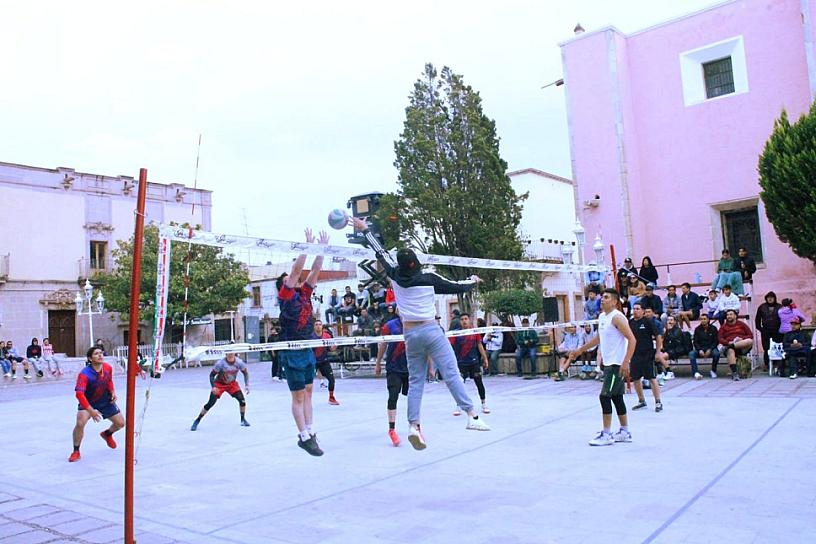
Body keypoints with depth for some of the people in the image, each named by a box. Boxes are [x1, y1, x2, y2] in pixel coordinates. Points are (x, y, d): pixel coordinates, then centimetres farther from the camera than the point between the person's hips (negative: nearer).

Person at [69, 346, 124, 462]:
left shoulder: (108, 368, -14)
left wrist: (112, 392, -7)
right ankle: (76, 452, -6)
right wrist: (91, 411, -47)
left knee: (120, 423, 6)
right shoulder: (84, 374, -32)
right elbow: (79, 394, -41)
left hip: (106, 401, 5)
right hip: (87, 402, -5)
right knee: (80, 423, -29)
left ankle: (107, 434, 43)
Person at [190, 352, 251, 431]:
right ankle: (197, 421, 5)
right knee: (210, 404, -11)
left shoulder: (239, 363, -19)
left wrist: (247, 385, -12)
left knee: (242, 400, -13)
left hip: (232, 384, 3)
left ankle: (243, 419, 9)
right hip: (219, 384, -2)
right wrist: (213, 387, -29)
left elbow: (246, 373, -3)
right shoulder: (220, 363, -26)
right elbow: (212, 375, -16)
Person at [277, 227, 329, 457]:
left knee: (307, 392, 9)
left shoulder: (304, 294, 10)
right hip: (292, 353, -7)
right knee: (298, 396, -1)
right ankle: (305, 437, 4)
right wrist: (308, 245, -18)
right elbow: (296, 269, -17)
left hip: (308, 350, 7)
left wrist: (322, 248, 2)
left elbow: (315, 271, 8)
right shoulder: (286, 295, -8)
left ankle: (309, 433, 15)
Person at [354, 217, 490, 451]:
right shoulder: (429, 279, -7)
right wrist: (473, 281, 25)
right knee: (452, 375, -6)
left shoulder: (395, 276, 1)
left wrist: (365, 230, 25)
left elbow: (380, 252, 13)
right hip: (431, 331, -4)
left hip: (410, 334, 4)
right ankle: (472, 416, -10)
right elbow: (456, 287, 3)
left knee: (416, 381, 7)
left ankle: (414, 425, -3)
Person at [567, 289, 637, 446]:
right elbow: (598, 338, 26)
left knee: (604, 396, -9)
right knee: (616, 397, 13)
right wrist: (580, 350, 28)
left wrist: (625, 362, -27)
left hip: (617, 364, -9)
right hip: (608, 363, 9)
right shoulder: (601, 317, 12)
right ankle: (625, 432, 22)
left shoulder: (617, 317, -15)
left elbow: (631, 339, -20)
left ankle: (606, 435, -2)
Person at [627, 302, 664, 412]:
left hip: (648, 355, -5)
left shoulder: (648, 321, -6)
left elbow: (658, 336, -4)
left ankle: (658, 402, 4)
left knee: (652, 378, -5)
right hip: (634, 355, 5)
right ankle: (641, 401, 24)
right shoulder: (630, 323, 8)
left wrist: (658, 352, -7)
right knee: (636, 379, 9)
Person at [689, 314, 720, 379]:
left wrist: (709, 350, -17)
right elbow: (695, 342, 5)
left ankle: (713, 371, -10)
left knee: (716, 353, -35)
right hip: (700, 349, 1)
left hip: (711, 349, -1)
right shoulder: (697, 329, 8)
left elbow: (715, 341, -1)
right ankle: (696, 373, -36)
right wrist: (699, 350, -14)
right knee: (691, 354, -29)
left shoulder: (713, 328, 4)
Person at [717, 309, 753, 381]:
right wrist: (728, 343, -15)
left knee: (750, 341, -31)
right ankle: (734, 373, -45)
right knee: (730, 351, -38)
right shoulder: (724, 326, 16)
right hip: (729, 345, -1)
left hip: (742, 347, 1)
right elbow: (719, 338, 4)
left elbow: (750, 336, 10)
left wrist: (741, 339, -10)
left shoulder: (741, 324, 17)